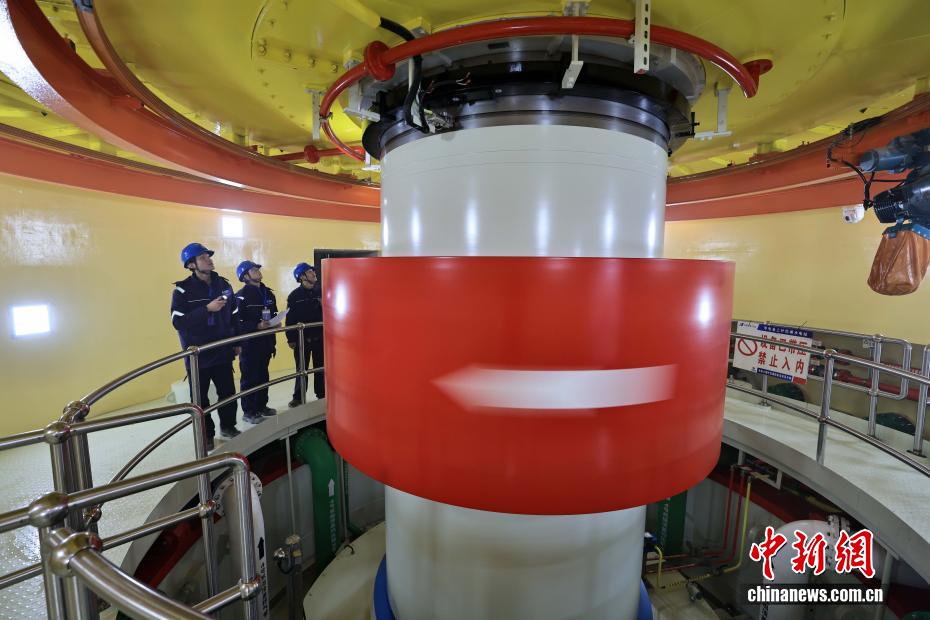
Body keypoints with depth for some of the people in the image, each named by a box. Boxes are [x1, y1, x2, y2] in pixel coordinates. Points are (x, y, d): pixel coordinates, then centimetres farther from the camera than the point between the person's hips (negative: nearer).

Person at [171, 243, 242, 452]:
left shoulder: (223, 284, 5)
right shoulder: (183, 290, -8)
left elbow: (234, 316, 11)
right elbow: (178, 321, -17)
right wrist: (207, 309, -25)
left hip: (223, 352, 4)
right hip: (197, 355, -3)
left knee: (228, 392, 10)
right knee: (200, 398, 6)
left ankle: (228, 426, 30)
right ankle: (206, 435, 23)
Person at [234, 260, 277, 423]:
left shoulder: (268, 293, 12)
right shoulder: (241, 295, -10)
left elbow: (274, 315, 20)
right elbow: (237, 323, -17)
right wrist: (257, 326, -26)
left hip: (265, 343, 6)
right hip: (249, 344, -6)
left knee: (263, 376, 15)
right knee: (249, 378, 2)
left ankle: (261, 406, 29)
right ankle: (248, 412, 14)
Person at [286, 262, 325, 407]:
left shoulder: (319, 293, 5)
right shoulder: (294, 296, -5)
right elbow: (290, 319, -7)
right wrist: (291, 339, -9)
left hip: (319, 337, 3)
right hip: (302, 338, -3)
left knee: (320, 367, 11)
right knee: (301, 369, 6)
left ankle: (322, 393, 24)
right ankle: (298, 397, 18)